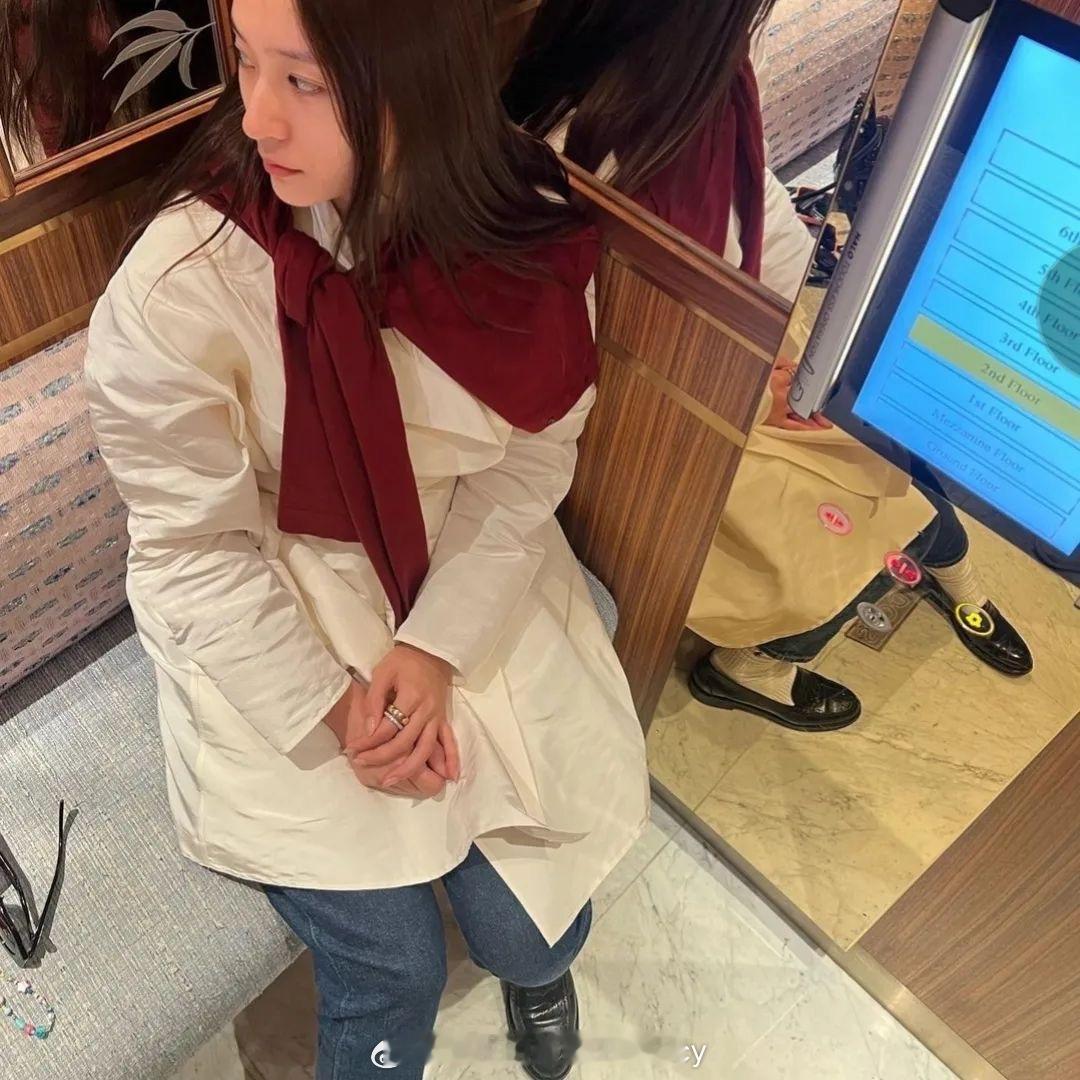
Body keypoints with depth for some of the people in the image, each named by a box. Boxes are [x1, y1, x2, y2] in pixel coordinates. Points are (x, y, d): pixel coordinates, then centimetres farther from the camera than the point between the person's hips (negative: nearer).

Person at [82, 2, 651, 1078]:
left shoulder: (523, 229, -12)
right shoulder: (182, 281, -22)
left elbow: (531, 457, -5)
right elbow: (195, 547, -13)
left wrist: (438, 644, -14)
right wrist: (330, 709, -15)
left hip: (468, 577, 3)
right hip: (266, 621, -2)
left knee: (535, 933, 2)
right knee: (391, 970, -3)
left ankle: (534, 963, 42)